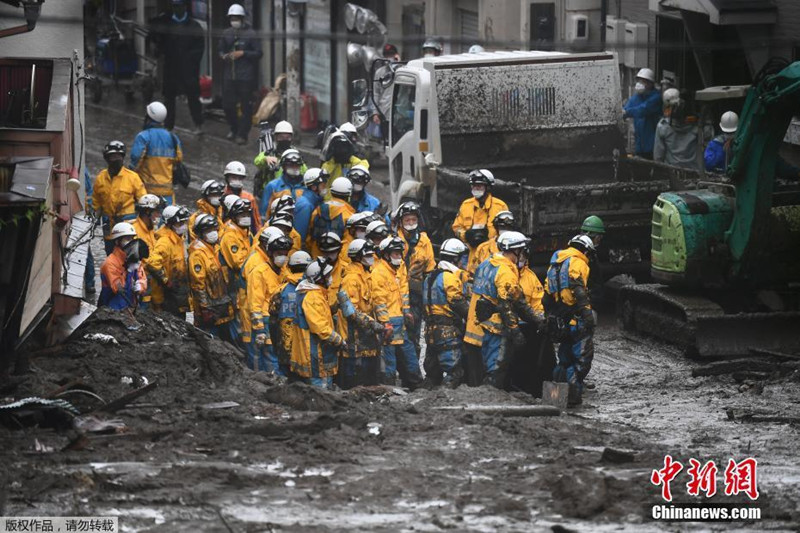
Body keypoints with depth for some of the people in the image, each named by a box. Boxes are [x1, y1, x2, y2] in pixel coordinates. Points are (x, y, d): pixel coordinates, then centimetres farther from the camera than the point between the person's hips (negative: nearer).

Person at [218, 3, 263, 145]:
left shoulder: (251, 35, -5)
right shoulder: (226, 34, 9)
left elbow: (258, 53, -4)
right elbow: (220, 49, 19)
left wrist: (243, 53, -15)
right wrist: (223, 56, -3)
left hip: (245, 76, -5)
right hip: (229, 74, 5)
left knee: (246, 106, -1)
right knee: (227, 105, 6)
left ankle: (242, 134, 6)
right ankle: (234, 130, 27)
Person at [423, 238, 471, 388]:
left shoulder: (431, 276, 18)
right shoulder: (450, 276, -12)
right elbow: (458, 302, -17)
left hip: (431, 329, 9)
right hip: (448, 330, -9)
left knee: (433, 372, 14)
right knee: (454, 371, -10)